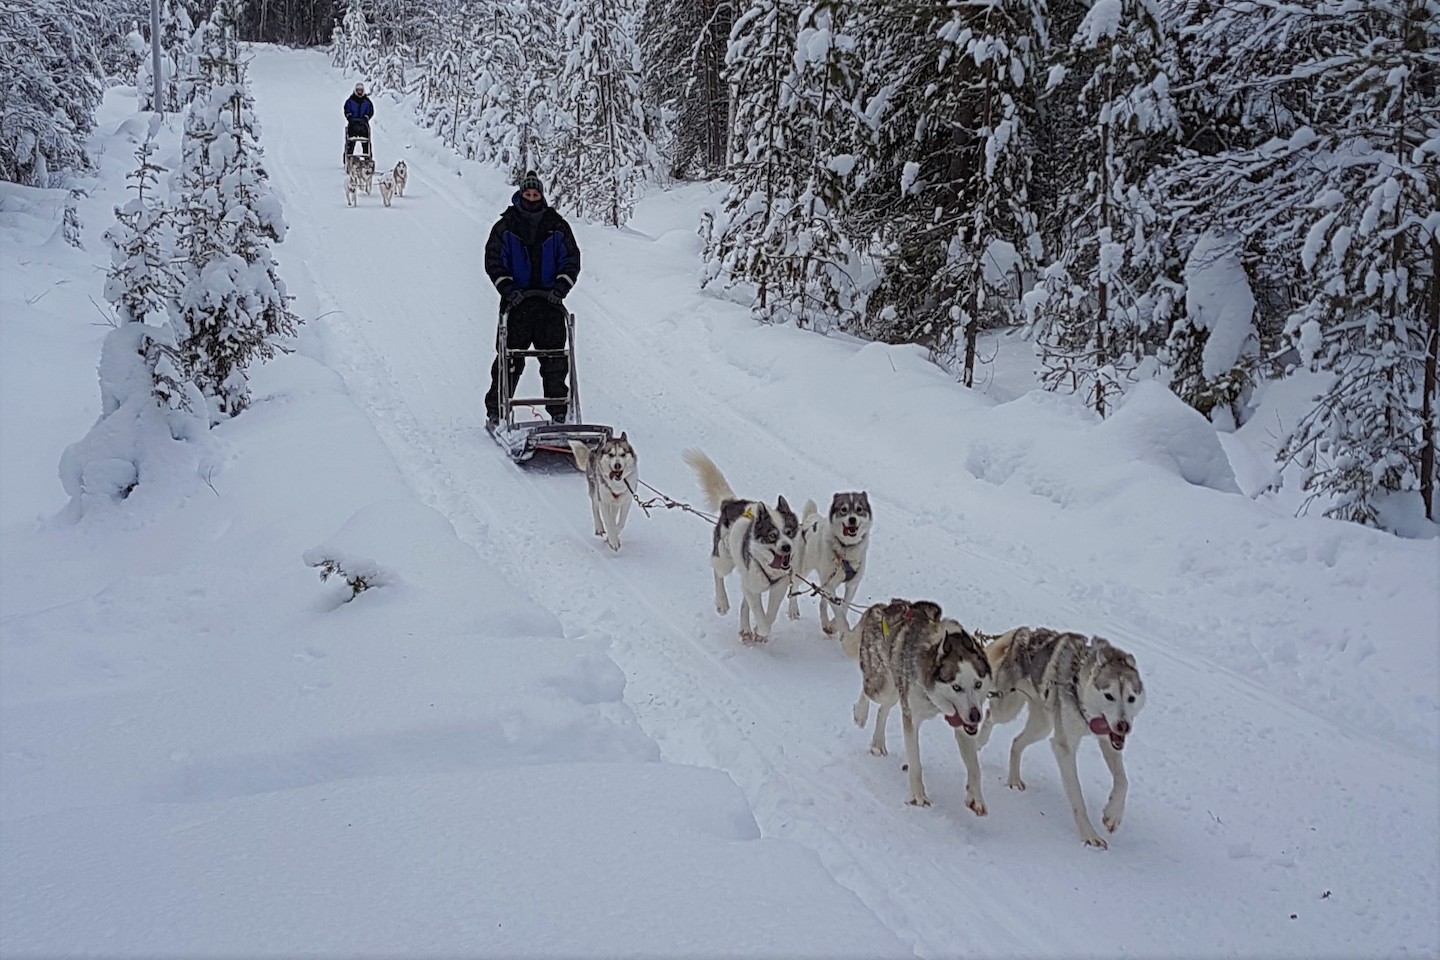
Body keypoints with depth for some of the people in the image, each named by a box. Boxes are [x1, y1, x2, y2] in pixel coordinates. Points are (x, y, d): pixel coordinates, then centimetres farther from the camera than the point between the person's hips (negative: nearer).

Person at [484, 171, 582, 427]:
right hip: (516, 301, -1)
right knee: (509, 360, -2)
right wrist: (508, 289, -12)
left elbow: (571, 260, 7)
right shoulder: (505, 227, 6)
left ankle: (558, 412, 9)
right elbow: (494, 261, 2)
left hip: (550, 302, 1)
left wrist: (561, 287, -9)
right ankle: (495, 411, 5)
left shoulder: (557, 226, 9)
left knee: (555, 360, 1)